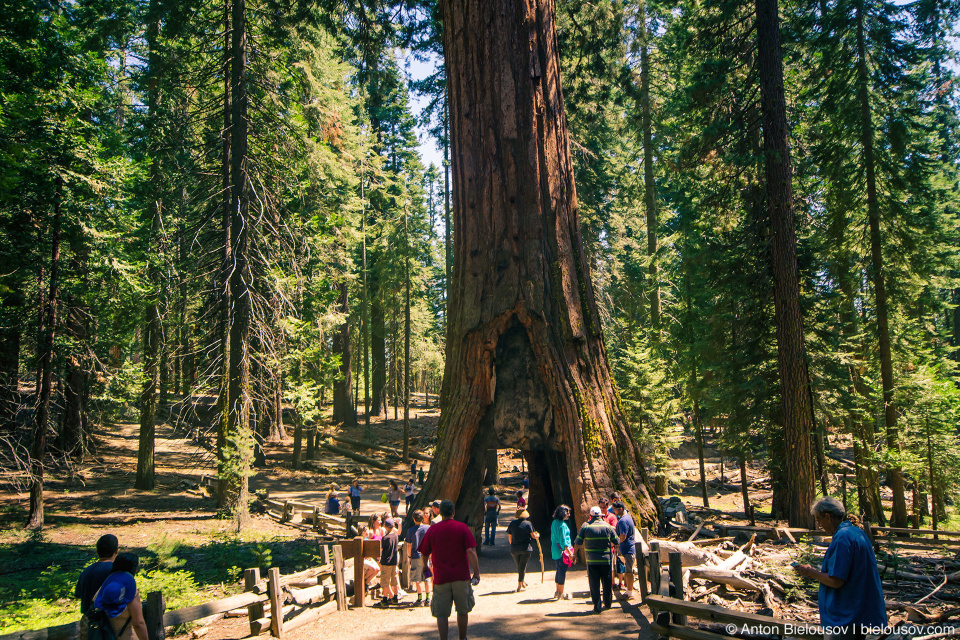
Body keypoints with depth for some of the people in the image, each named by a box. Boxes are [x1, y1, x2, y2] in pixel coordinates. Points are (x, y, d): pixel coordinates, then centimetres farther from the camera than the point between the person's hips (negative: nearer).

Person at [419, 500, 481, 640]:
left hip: (441, 577, 0)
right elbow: (471, 551, -12)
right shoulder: (462, 528, -4)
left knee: (441, 614, 4)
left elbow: (424, 554, 6)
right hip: (461, 576, 0)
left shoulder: (432, 530, -1)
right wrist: (476, 573, -7)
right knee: (462, 611, 18)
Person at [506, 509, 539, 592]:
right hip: (525, 548, -3)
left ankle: (522, 583, 32)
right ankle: (519, 586, 4)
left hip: (514, 549, 3)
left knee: (519, 566, 19)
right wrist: (537, 535, 16)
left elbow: (510, 538, 9)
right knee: (522, 566, 4)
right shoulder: (527, 524, -7)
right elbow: (533, 536, -6)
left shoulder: (511, 524, 4)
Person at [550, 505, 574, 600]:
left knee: (559, 571, 17)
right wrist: (570, 553, -20)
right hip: (562, 551, -9)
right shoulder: (562, 525, -18)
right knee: (562, 571, -1)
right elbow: (563, 540, -21)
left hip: (554, 550, 9)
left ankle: (557, 592, 24)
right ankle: (561, 594, 5)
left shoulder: (554, 523, 10)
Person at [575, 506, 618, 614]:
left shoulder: (585, 526, -4)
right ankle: (607, 603, 27)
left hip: (591, 560, -1)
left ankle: (597, 606, 2)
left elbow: (578, 543, -4)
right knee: (607, 582, 15)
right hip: (606, 560, 1)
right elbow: (616, 542, 6)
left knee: (594, 584, 4)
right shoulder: (607, 526, -1)